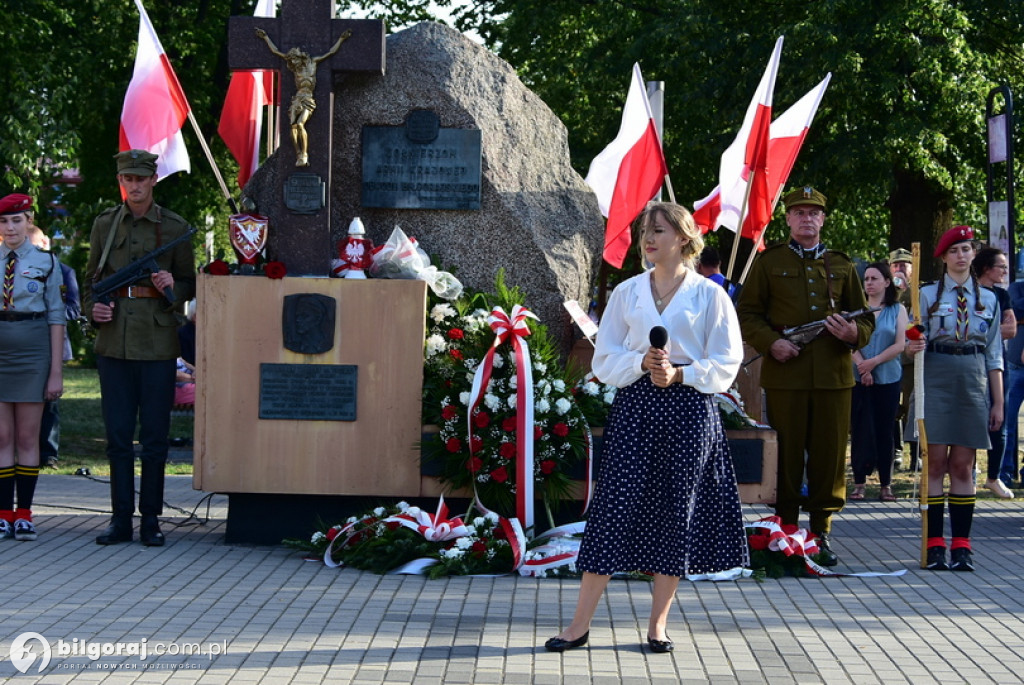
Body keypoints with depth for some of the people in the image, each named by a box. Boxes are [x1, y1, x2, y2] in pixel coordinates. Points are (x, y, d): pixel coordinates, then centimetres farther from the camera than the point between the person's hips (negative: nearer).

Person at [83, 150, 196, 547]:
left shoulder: (175, 228, 3)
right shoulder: (104, 225, 9)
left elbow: (189, 285, 10)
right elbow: (91, 279, 17)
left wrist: (172, 288, -12)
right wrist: (93, 309, -3)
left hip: (157, 344, -2)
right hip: (114, 344, 2)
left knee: (154, 436, 1)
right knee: (118, 435, 4)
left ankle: (151, 519, 8)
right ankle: (121, 519, 10)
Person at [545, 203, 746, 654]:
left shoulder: (709, 296, 3)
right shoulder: (627, 293, 9)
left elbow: (726, 364, 0)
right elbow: (605, 359, 7)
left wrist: (679, 373, -14)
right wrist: (642, 363, -12)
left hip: (689, 409, -1)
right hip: (635, 407, 1)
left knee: (677, 511, 2)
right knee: (615, 507, -4)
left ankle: (658, 624, 13)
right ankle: (580, 624, 0)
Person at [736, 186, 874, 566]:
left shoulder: (842, 265, 15)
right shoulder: (769, 262, 8)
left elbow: (865, 317, 16)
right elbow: (747, 313, 6)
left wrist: (854, 333, -7)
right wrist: (771, 343, -11)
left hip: (834, 375, 2)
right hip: (785, 374, -2)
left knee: (829, 454, 2)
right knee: (785, 455, 0)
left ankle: (821, 531, 12)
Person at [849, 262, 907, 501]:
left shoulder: (897, 310, 6)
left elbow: (900, 345, -3)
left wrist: (874, 362, -12)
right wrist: (861, 365, -16)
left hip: (888, 379, 0)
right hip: (859, 380, 0)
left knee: (884, 430, 3)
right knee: (860, 430, -1)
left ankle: (886, 484, 5)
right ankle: (859, 482, 3)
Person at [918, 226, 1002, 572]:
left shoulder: (988, 299, 12)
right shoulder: (928, 295, 5)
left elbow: (994, 355, 12)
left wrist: (998, 402, 9)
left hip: (973, 383, 2)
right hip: (936, 380, -2)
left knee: (963, 466, 3)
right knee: (936, 463, -3)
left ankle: (961, 545, 6)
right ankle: (934, 544, 0)